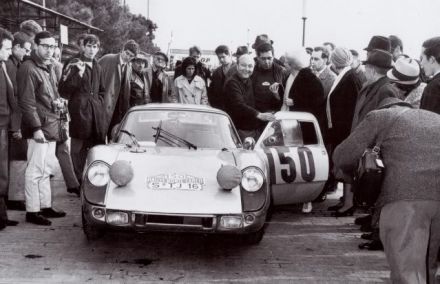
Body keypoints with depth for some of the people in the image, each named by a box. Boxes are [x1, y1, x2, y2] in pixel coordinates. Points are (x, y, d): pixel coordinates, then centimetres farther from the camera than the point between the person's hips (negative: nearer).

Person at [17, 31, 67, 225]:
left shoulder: (49, 68, 16)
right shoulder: (28, 69, -12)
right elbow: (27, 102, -17)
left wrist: (59, 103, 5)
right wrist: (36, 128, -20)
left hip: (52, 127, 9)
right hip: (39, 127, -9)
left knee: (44, 171, 15)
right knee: (35, 171, -4)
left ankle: (45, 206, 22)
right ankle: (32, 211, 2)